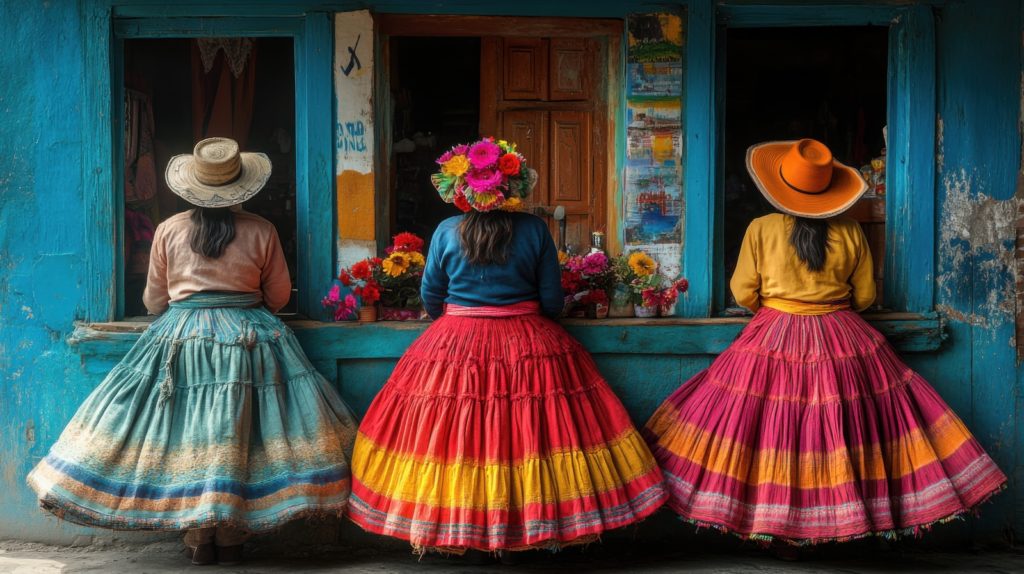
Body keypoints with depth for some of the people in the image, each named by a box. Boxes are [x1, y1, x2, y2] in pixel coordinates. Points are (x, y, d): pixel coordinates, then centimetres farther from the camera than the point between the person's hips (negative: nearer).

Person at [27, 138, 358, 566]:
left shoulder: (169, 230, 2)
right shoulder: (261, 231, 0)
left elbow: (154, 300, 10)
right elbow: (279, 295, 10)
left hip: (180, 337, 1)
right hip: (249, 338, 0)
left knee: (188, 438, 6)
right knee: (238, 439, 3)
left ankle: (198, 535, 8)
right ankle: (232, 538, 5)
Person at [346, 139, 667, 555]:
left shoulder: (446, 232, -3)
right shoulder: (535, 230, -5)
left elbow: (430, 299, 5)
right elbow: (552, 300, 0)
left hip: (456, 344, 0)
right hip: (528, 346, 0)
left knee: (449, 438, 7)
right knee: (536, 429, 7)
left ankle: (452, 525, 11)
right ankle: (535, 521, 11)